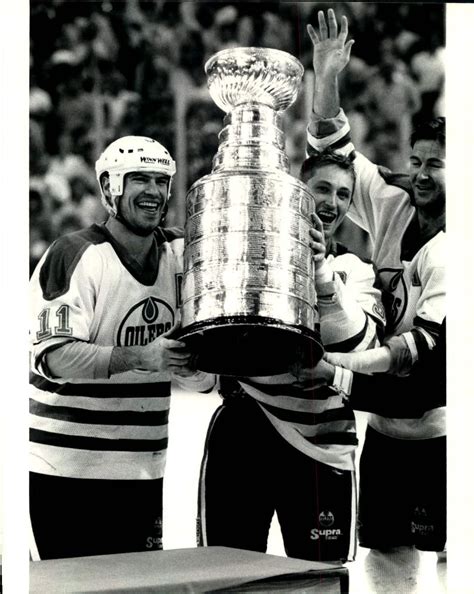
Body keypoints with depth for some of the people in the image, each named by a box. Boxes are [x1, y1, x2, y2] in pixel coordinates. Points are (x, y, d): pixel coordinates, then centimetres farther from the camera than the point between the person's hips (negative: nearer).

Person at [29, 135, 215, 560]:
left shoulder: (179, 252, 8)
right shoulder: (76, 255, -12)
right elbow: (54, 356, -23)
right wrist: (140, 357, -33)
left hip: (143, 472, 6)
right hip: (67, 471, -6)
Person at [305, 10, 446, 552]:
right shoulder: (393, 208, 4)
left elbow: (431, 336, -24)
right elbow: (333, 153, 8)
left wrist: (355, 362, -34)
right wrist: (326, 78, -4)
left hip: (435, 433, -6)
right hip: (384, 425, 6)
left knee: (431, 555, -5)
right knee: (375, 549, 11)